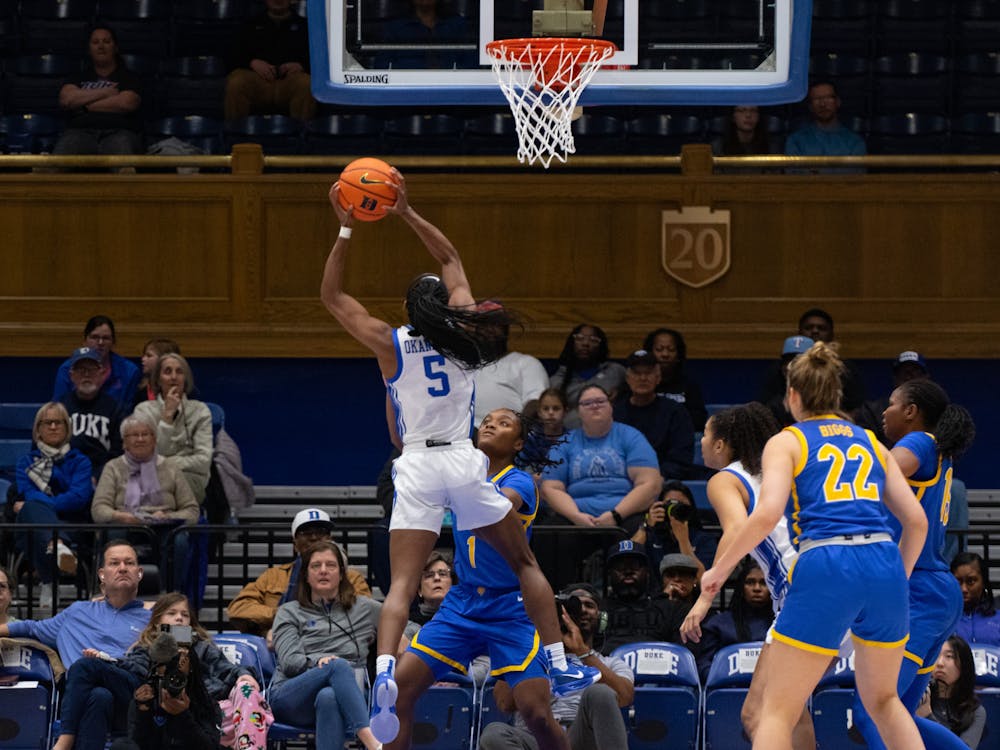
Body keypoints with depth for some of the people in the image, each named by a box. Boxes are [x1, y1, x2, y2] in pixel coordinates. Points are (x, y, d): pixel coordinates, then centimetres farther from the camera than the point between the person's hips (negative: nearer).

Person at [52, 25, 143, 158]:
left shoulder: (129, 78, 22)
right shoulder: (78, 77, 29)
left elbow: (126, 103, 1)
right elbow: (66, 99, 8)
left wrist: (85, 105, 7)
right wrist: (104, 92, 8)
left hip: (118, 132, -2)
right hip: (81, 131, 2)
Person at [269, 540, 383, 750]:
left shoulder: (364, 609, 26)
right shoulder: (289, 612, 21)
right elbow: (289, 661, 6)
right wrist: (319, 661, -14)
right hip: (290, 698, -1)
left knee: (328, 697, -41)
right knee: (339, 666, -35)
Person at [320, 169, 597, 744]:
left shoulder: (390, 345, -1)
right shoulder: (459, 335, 3)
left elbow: (332, 295, 8)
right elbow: (451, 258, 17)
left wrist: (347, 230, 5)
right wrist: (407, 213, 15)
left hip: (417, 467, -1)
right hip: (464, 461, 1)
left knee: (402, 584, -8)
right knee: (525, 562, 17)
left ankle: (385, 673, -33)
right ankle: (561, 668, 13)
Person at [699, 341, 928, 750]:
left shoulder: (786, 442, 10)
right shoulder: (871, 443, 22)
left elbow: (766, 515, -7)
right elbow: (916, 521, 17)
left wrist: (719, 569, 4)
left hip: (825, 567, -4)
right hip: (884, 563, 4)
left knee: (778, 711, 2)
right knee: (883, 700, 24)